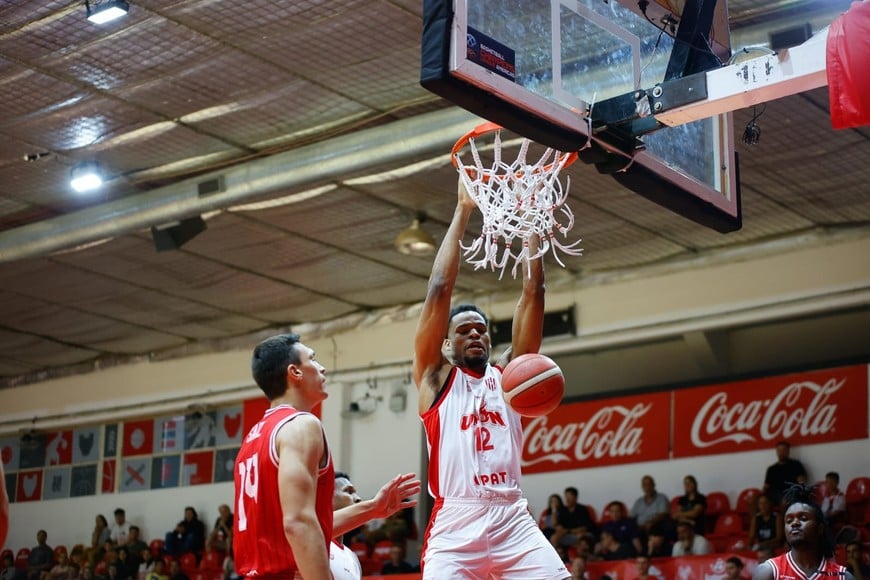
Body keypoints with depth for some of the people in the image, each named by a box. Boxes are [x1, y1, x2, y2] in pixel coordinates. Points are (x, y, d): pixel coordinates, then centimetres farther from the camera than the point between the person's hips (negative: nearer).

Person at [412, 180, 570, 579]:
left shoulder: (507, 374, 19)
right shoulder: (436, 376, 11)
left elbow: (532, 293, 14)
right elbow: (439, 290, 4)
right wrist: (463, 211, 6)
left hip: (512, 519, 3)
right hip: (455, 523, -3)